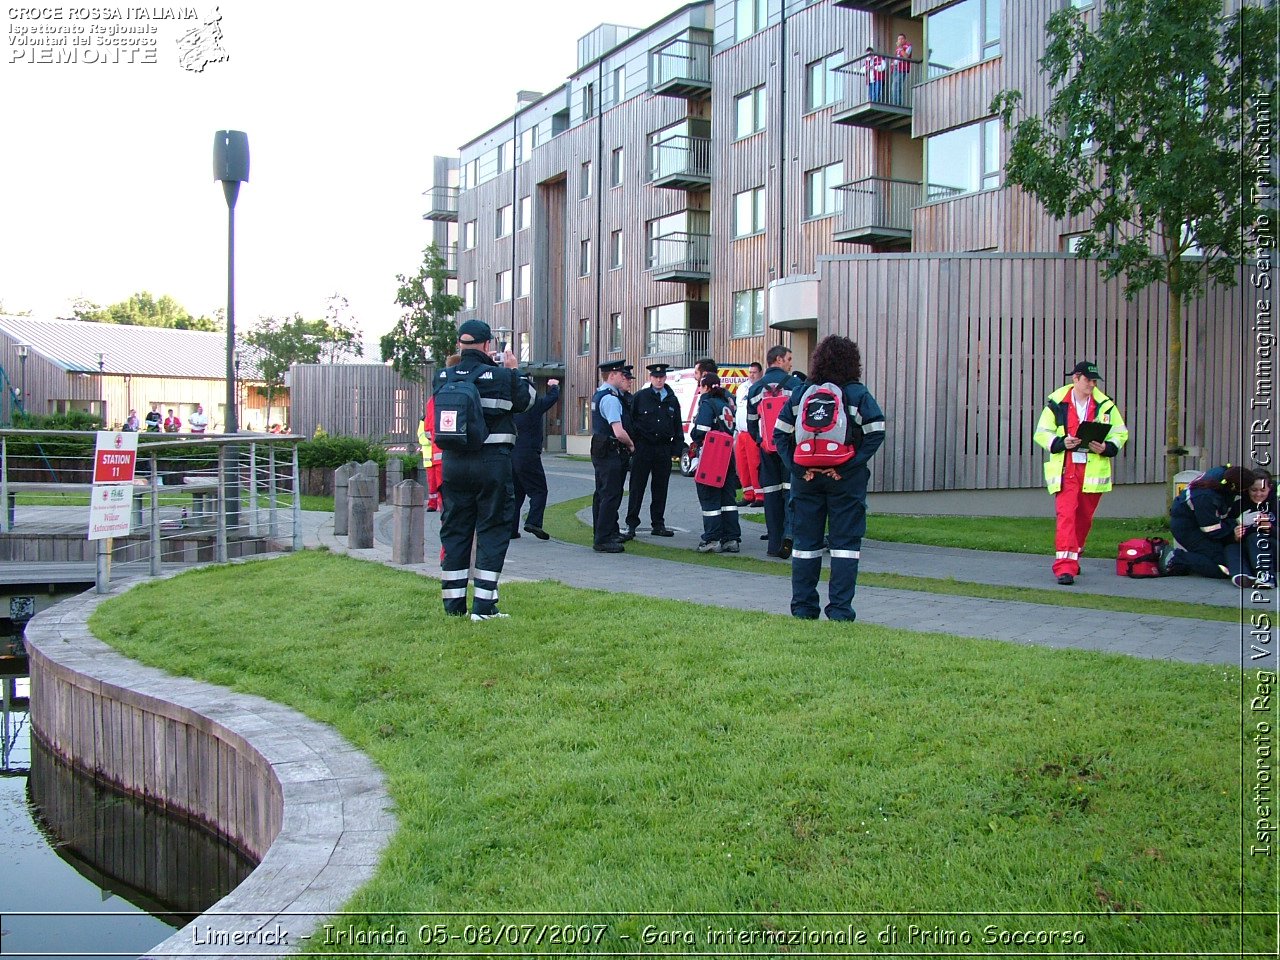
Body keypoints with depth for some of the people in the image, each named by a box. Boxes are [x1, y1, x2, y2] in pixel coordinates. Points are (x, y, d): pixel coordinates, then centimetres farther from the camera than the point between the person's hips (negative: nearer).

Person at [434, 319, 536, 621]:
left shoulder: (443, 377, 0)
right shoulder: (503, 375, -9)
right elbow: (525, 400, 7)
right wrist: (514, 370, 19)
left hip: (453, 462, 4)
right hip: (493, 462, -3)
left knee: (454, 530, 12)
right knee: (492, 530, 4)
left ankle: (454, 604, 17)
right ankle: (484, 606, 2)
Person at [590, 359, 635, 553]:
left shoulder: (598, 395, 14)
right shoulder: (610, 399, -18)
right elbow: (619, 432, -25)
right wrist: (630, 444, -8)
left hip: (599, 451, 10)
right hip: (611, 452, -10)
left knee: (602, 493, 18)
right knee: (611, 495, -8)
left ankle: (600, 534, 29)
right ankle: (603, 540, -7)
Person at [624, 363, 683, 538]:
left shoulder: (672, 400, 12)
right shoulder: (640, 397, 2)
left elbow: (678, 427, 15)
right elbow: (630, 421, 1)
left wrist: (676, 448, 7)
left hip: (664, 448, 3)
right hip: (643, 447, -3)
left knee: (660, 488, 8)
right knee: (637, 487, -1)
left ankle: (658, 524, 17)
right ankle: (631, 525, 3)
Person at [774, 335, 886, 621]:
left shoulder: (801, 392, 5)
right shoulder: (857, 394, -4)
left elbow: (780, 433, 1)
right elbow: (876, 433, -14)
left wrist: (796, 467, -2)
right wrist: (852, 465, -12)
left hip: (806, 477, 3)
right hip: (845, 479, -3)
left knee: (806, 541, 11)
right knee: (845, 541, 4)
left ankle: (803, 606, 14)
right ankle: (839, 608, 1)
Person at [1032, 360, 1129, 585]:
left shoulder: (1105, 405, 6)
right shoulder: (1057, 402, 1)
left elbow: (1121, 433, 12)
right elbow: (1041, 433, 3)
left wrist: (1107, 448, -8)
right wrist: (1061, 443, -16)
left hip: (1093, 470, 3)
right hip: (1065, 468, -3)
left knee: (1085, 517, 12)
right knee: (1066, 514, -14)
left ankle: (1073, 557, 32)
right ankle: (1065, 566, -17)